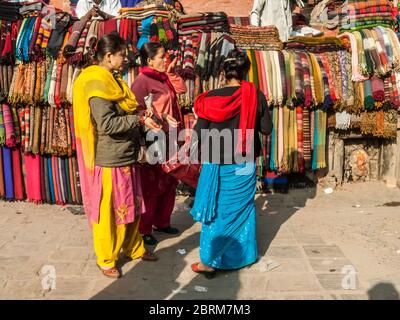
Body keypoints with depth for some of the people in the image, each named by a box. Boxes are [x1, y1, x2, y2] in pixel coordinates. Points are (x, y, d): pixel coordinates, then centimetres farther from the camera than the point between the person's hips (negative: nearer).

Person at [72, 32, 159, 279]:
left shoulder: (112, 80, 12)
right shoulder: (97, 83, -17)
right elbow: (107, 124, -24)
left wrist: (140, 115, 5)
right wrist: (139, 119, -19)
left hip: (125, 157, 9)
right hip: (109, 161, -9)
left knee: (132, 207, 19)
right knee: (108, 212, 5)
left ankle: (134, 249, 35)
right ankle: (106, 260, 22)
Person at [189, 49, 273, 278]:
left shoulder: (211, 97, -10)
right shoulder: (255, 96, -7)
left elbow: (198, 135, -9)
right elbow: (267, 129, 0)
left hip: (216, 164, -1)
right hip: (244, 165, 1)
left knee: (216, 210, 10)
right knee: (241, 208, 16)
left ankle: (209, 261, 13)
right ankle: (242, 255, 27)